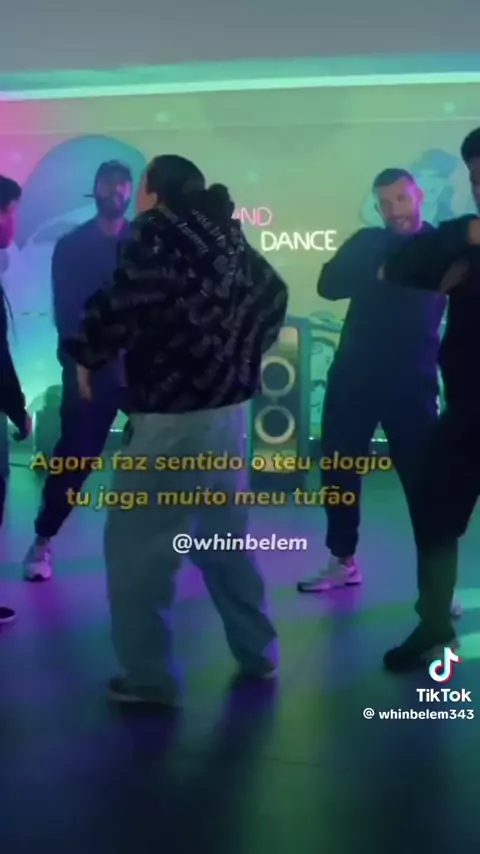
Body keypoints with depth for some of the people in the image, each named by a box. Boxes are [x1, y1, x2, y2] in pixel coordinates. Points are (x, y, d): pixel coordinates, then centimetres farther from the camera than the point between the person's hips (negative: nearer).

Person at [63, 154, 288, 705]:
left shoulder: (159, 233, -9)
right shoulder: (225, 237, 12)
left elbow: (126, 302, -22)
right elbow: (273, 294, 22)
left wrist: (87, 356, -7)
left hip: (169, 417, -8)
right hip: (225, 409, 8)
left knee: (135, 546, 3)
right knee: (225, 539, 18)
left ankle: (148, 676, 9)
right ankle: (257, 652, 27)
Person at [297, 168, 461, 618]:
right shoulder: (368, 243, 8)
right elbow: (329, 285, -6)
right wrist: (378, 272, -18)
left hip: (411, 382, -3)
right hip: (353, 376, 3)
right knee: (338, 470, 8)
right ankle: (344, 560, 26)